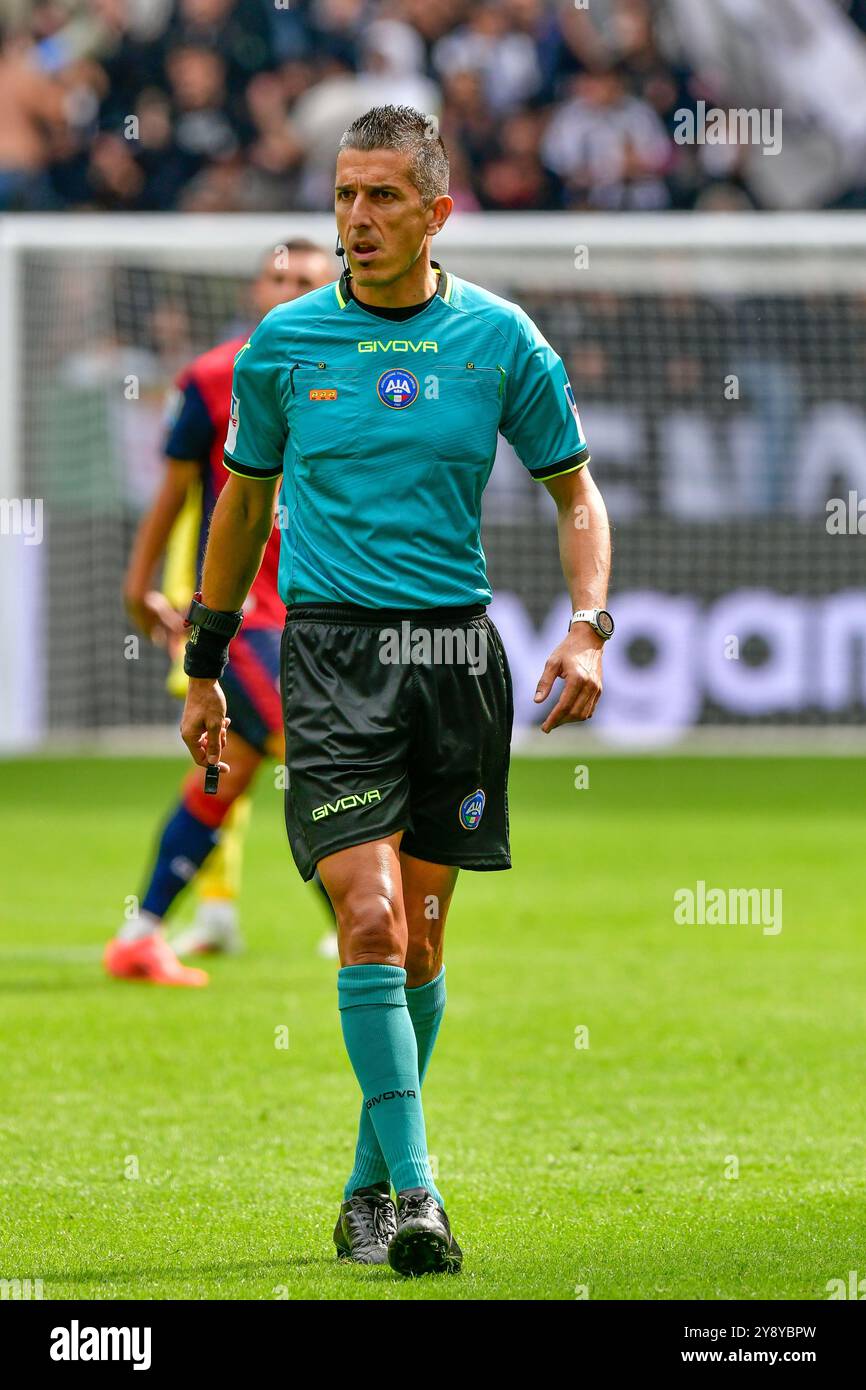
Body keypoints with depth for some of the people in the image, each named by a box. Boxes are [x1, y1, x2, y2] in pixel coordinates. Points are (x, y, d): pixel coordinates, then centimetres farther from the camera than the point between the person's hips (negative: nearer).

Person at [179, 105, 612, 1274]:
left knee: (421, 941, 6)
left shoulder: (500, 340, 2)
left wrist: (588, 627, -5)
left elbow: (575, 491, 11)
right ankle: (412, 1192, -18)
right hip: (331, 649, -2)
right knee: (370, 922, -16)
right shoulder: (285, 342, 2)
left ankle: (368, 1194, 21)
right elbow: (244, 499, 15)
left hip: (455, 649, 2)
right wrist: (205, 667, 17)